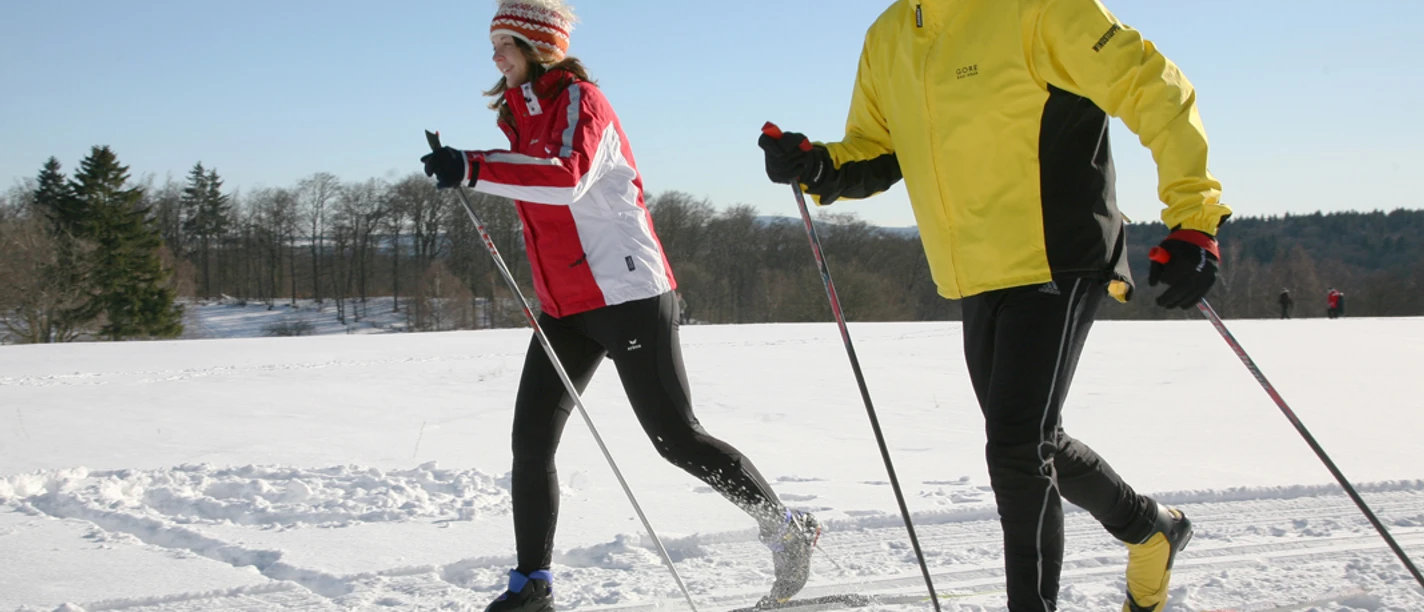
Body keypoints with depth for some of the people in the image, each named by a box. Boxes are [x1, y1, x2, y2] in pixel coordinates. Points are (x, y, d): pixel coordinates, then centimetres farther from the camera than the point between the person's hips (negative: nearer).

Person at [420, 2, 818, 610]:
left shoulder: (578, 99, -11)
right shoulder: (525, 113, 16)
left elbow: (568, 177, -31)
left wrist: (472, 168, -37)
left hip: (627, 295, -8)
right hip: (563, 308, 8)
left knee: (674, 435, -4)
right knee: (530, 440, 0)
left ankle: (789, 530, 12)